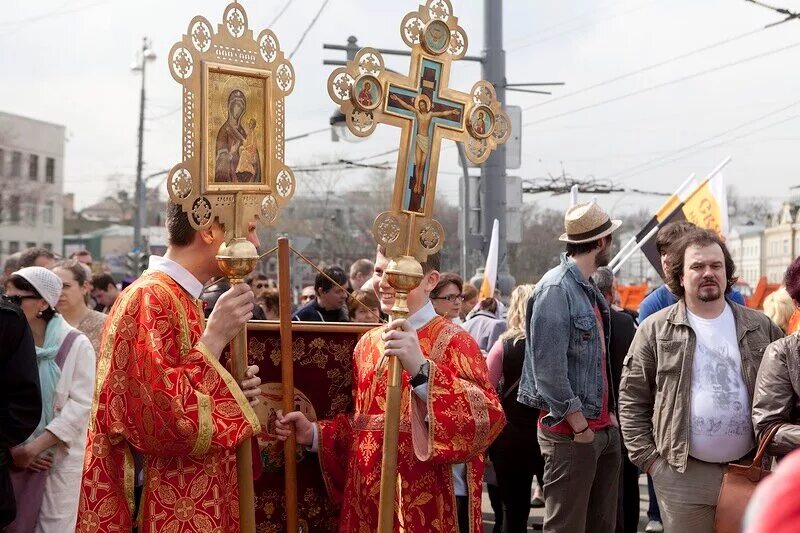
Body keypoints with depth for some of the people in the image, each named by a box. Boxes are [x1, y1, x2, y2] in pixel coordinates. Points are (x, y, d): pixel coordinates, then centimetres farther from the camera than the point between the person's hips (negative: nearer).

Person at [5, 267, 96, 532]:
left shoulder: (76, 344, -5)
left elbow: (80, 406, -11)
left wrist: (34, 448, -15)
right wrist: (12, 449, -10)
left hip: (57, 458, -3)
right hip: (12, 458, 3)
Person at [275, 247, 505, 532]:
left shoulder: (453, 342, -11)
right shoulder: (368, 343, 8)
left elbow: (488, 420, -25)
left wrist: (421, 369, -33)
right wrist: (314, 433, 2)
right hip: (366, 506, 6)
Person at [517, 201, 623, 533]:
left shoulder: (589, 290, 14)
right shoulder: (556, 289, -14)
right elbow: (549, 367, -20)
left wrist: (608, 414, 11)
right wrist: (578, 424, -17)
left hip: (603, 428, 9)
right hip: (570, 431, -9)